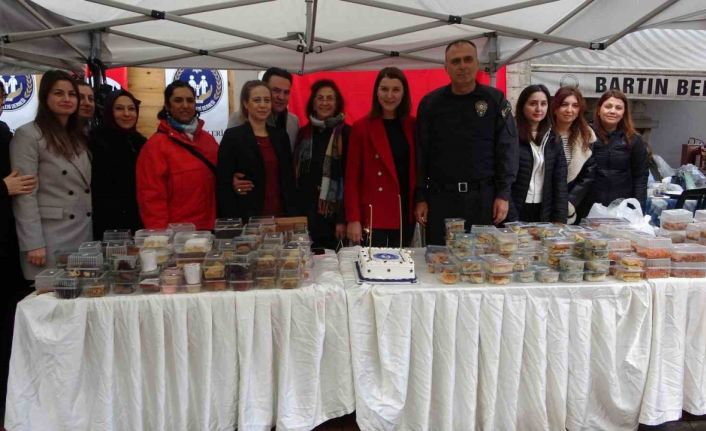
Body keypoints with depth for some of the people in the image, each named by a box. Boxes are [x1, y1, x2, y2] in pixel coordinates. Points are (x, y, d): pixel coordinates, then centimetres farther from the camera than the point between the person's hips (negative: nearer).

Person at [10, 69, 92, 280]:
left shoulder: (78, 136, 15)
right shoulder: (28, 135, -6)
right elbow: (25, 195, -12)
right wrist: (33, 243, -17)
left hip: (84, 234, 6)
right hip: (50, 237, -6)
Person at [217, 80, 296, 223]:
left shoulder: (280, 136, 11)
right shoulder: (232, 136, -4)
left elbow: (288, 179, 13)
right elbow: (223, 184, -7)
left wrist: (292, 214, 6)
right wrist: (233, 222, -13)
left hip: (280, 215, 4)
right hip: (248, 218, -4)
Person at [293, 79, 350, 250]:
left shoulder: (345, 133, -2)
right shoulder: (304, 132, 11)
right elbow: (295, 172, 13)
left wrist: (343, 218, -11)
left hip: (332, 214, -3)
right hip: (304, 212, 4)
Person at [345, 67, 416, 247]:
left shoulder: (412, 125, 7)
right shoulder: (362, 127, -4)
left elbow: (419, 168, 12)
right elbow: (351, 177, -5)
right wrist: (353, 219, -11)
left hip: (406, 214, 4)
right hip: (373, 216, -3)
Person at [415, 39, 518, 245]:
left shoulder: (495, 100, 4)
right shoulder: (430, 103, 4)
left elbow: (507, 148, 2)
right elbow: (421, 152, 4)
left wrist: (503, 194, -5)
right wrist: (421, 197, 0)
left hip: (483, 196, 0)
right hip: (441, 196, 0)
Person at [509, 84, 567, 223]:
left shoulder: (553, 140, 8)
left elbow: (560, 182, 6)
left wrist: (560, 219, -3)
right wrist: (512, 219, -17)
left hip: (544, 213, 5)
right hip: (515, 211, -4)